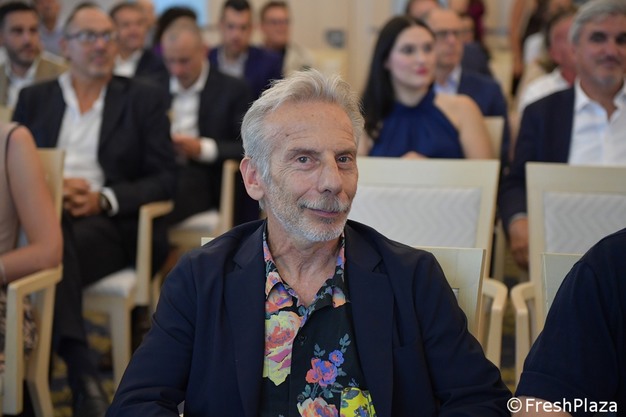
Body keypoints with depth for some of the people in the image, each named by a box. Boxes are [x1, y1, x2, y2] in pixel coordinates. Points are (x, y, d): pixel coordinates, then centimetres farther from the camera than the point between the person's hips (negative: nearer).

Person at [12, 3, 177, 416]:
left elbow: (165, 178, 5)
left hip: (112, 224, -1)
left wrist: (104, 199, -11)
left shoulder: (146, 99, 13)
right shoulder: (34, 98, 21)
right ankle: (84, 375, -41)